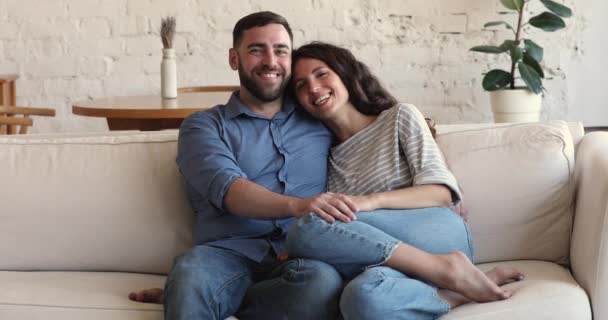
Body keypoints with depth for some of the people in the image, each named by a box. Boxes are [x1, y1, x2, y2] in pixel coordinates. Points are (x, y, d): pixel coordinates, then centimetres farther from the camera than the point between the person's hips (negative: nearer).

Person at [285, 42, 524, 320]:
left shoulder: (399, 117, 10)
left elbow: (441, 192, -2)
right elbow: (335, 239, 14)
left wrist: (371, 200, -19)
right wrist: (297, 254, -10)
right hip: (383, 257, 2)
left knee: (309, 228, -29)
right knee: (361, 297, -39)